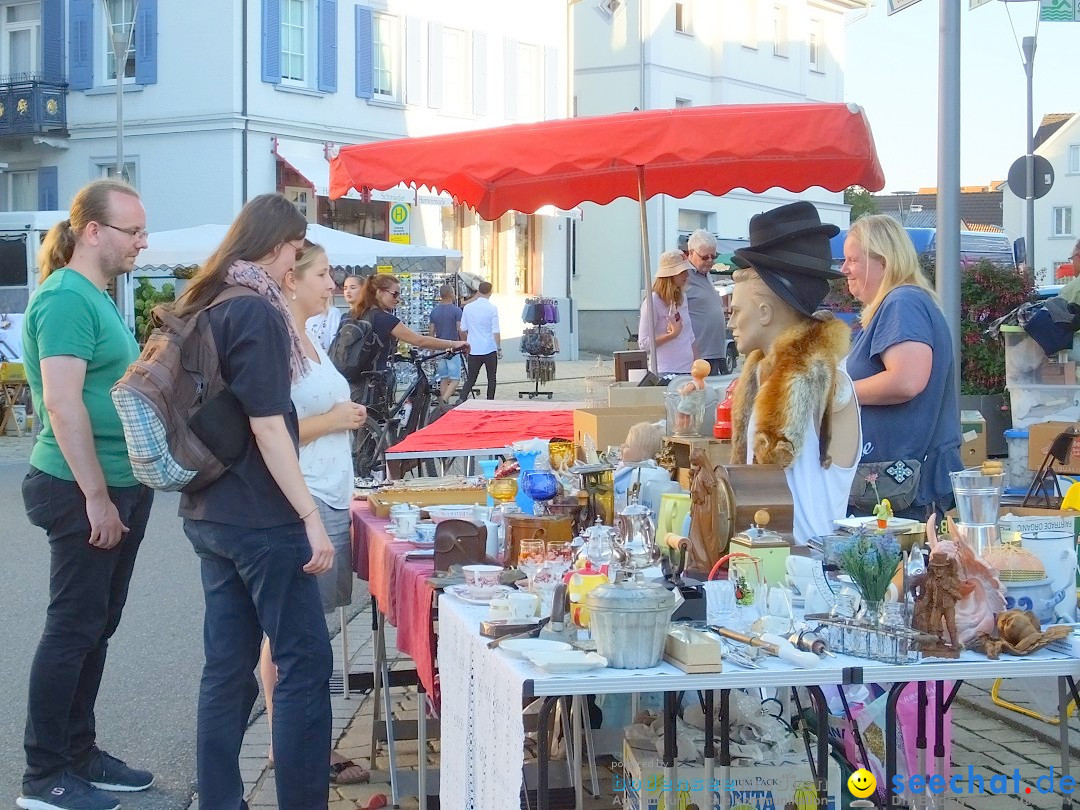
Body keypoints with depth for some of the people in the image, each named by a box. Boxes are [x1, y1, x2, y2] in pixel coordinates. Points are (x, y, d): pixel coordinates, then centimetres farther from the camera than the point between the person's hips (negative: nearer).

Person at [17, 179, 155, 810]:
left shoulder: (98, 298, 14)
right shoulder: (66, 298, -16)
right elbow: (63, 404, -22)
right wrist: (96, 497, -22)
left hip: (121, 485, 10)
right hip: (83, 491, -9)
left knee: (97, 627, 15)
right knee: (74, 627, -3)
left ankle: (81, 755, 25)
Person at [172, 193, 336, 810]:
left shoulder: (202, 306, 11)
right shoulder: (256, 311, -14)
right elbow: (267, 426, -19)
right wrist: (312, 518, -18)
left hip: (209, 511, 9)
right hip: (259, 518, -9)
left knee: (229, 665, 12)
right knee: (306, 663, -2)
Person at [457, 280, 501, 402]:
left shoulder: (468, 307, 2)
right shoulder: (492, 308, -9)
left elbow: (463, 329, 9)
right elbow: (496, 331, -11)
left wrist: (467, 343, 24)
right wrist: (499, 348, -4)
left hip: (473, 350, 3)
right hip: (490, 349, -3)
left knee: (470, 378, 7)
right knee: (491, 378, 9)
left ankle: (461, 399, -11)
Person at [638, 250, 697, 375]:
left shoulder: (682, 299, 13)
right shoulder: (653, 302, -9)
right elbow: (643, 343, -12)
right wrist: (673, 334, -18)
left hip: (687, 369, 7)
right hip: (666, 372, -7)